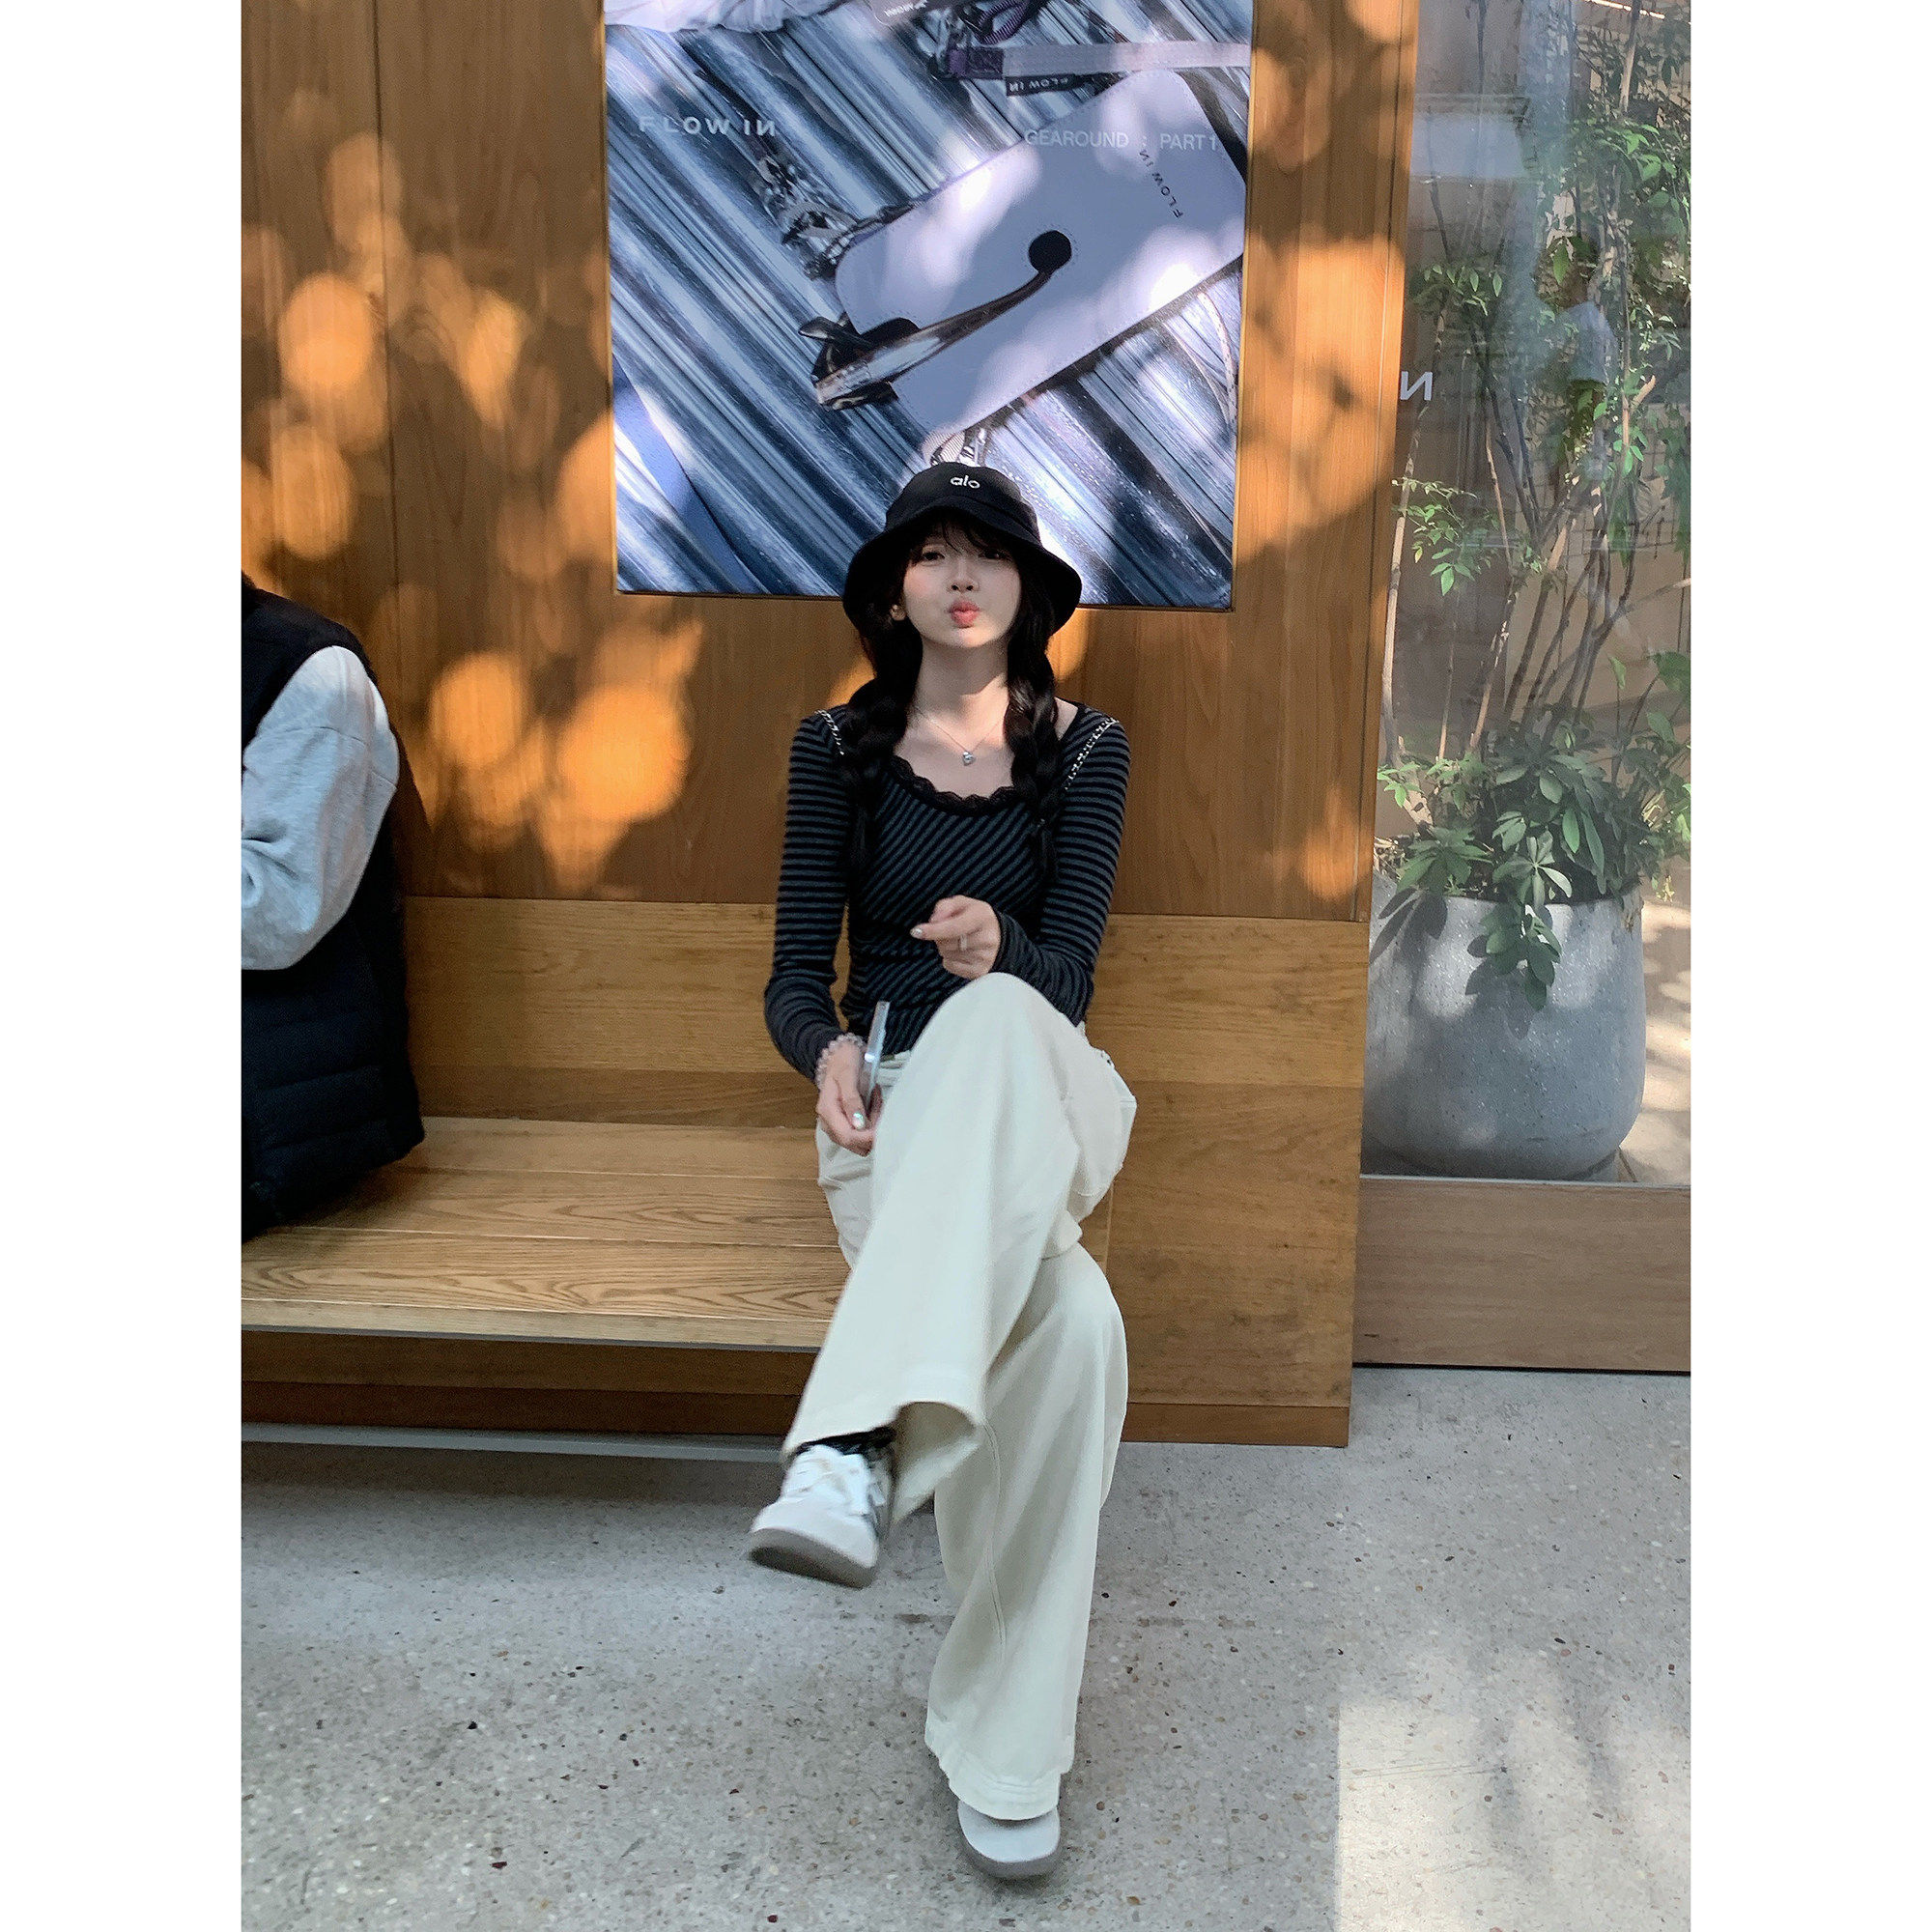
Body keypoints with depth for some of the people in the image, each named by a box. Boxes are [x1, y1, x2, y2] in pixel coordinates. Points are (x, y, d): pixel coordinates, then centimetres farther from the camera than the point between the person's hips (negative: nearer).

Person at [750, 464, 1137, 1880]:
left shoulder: (1084, 749, 10)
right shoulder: (838, 748, 10)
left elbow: (1065, 974, -1)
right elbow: (796, 975, 6)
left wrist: (1000, 950, -27)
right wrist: (829, 1053, -20)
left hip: (1043, 1097, 0)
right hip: (894, 1111, 0)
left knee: (993, 1020, -42)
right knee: (1071, 1323, -37)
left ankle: (858, 1448, -51)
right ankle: (1008, 1749, -35)